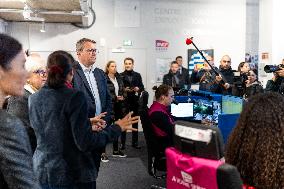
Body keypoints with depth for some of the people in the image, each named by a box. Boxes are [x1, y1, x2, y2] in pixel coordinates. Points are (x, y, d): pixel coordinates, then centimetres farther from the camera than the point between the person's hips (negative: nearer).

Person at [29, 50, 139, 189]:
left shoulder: (33, 99, 0)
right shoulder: (74, 96, -19)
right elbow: (85, 143, -21)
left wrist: (87, 124, 15)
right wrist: (117, 127, -11)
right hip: (73, 175, -5)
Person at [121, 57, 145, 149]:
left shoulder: (137, 75, 9)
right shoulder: (121, 75, 0)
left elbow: (142, 87, 8)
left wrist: (138, 89, -13)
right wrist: (124, 90, -20)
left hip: (135, 101, 3)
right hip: (124, 101, -3)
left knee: (135, 122, 10)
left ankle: (135, 142, 19)